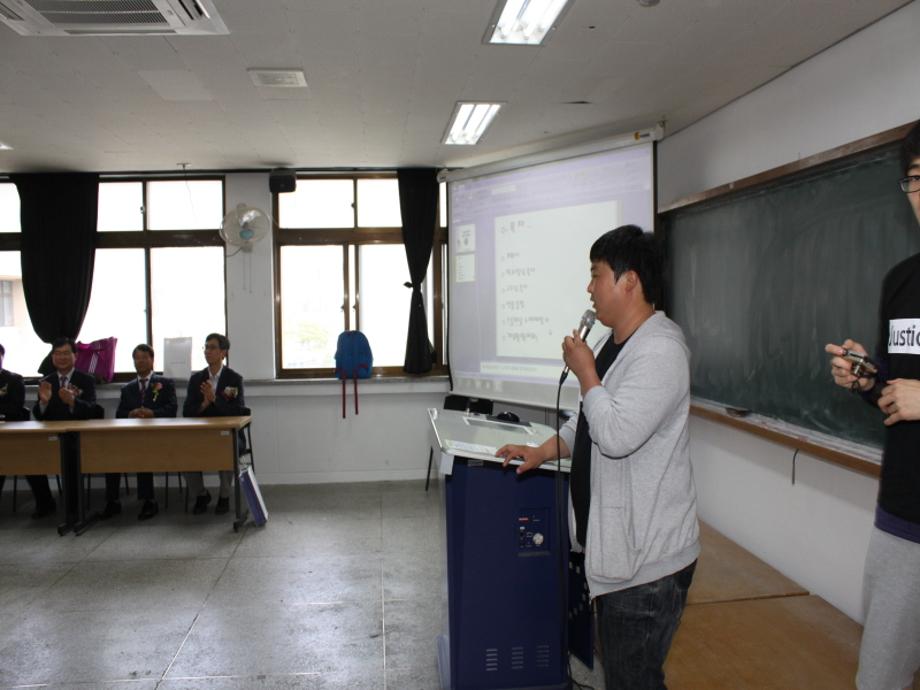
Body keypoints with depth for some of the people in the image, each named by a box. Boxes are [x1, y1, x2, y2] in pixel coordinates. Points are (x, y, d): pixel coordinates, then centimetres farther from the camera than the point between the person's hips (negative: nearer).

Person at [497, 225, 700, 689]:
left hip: (649, 558, -10)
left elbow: (615, 434, -29)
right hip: (616, 546, 10)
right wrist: (543, 452, 10)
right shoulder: (619, 343, 11)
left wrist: (584, 371, -17)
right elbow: (591, 422, 20)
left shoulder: (660, 351, -22)